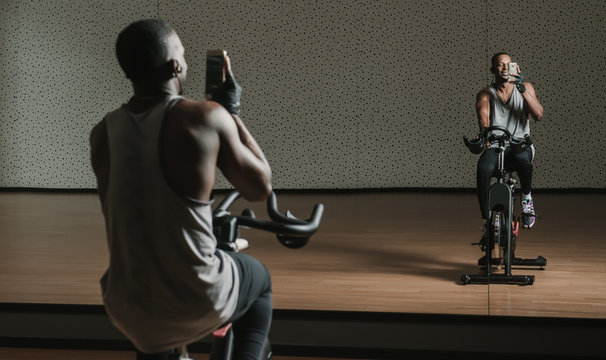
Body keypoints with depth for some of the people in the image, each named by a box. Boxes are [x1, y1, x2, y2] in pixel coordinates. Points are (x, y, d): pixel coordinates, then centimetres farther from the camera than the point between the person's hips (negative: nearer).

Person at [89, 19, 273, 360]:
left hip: (127, 311, 4)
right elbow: (260, 187, -1)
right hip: (199, 304, -3)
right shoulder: (207, 117, -14)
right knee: (259, 277, 31)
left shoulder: (102, 133, -2)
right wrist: (232, 113, 7)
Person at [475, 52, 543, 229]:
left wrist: (523, 88, -19)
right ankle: (487, 220, -20)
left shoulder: (526, 87, 7)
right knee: (483, 168, -34)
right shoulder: (485, 94, 4)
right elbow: (483, 116, -16)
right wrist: (484, 130, -41)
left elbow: (538, 115, -8)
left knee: (522, 158, -38)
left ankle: (527, 197, -8)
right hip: (494, 147, 0)